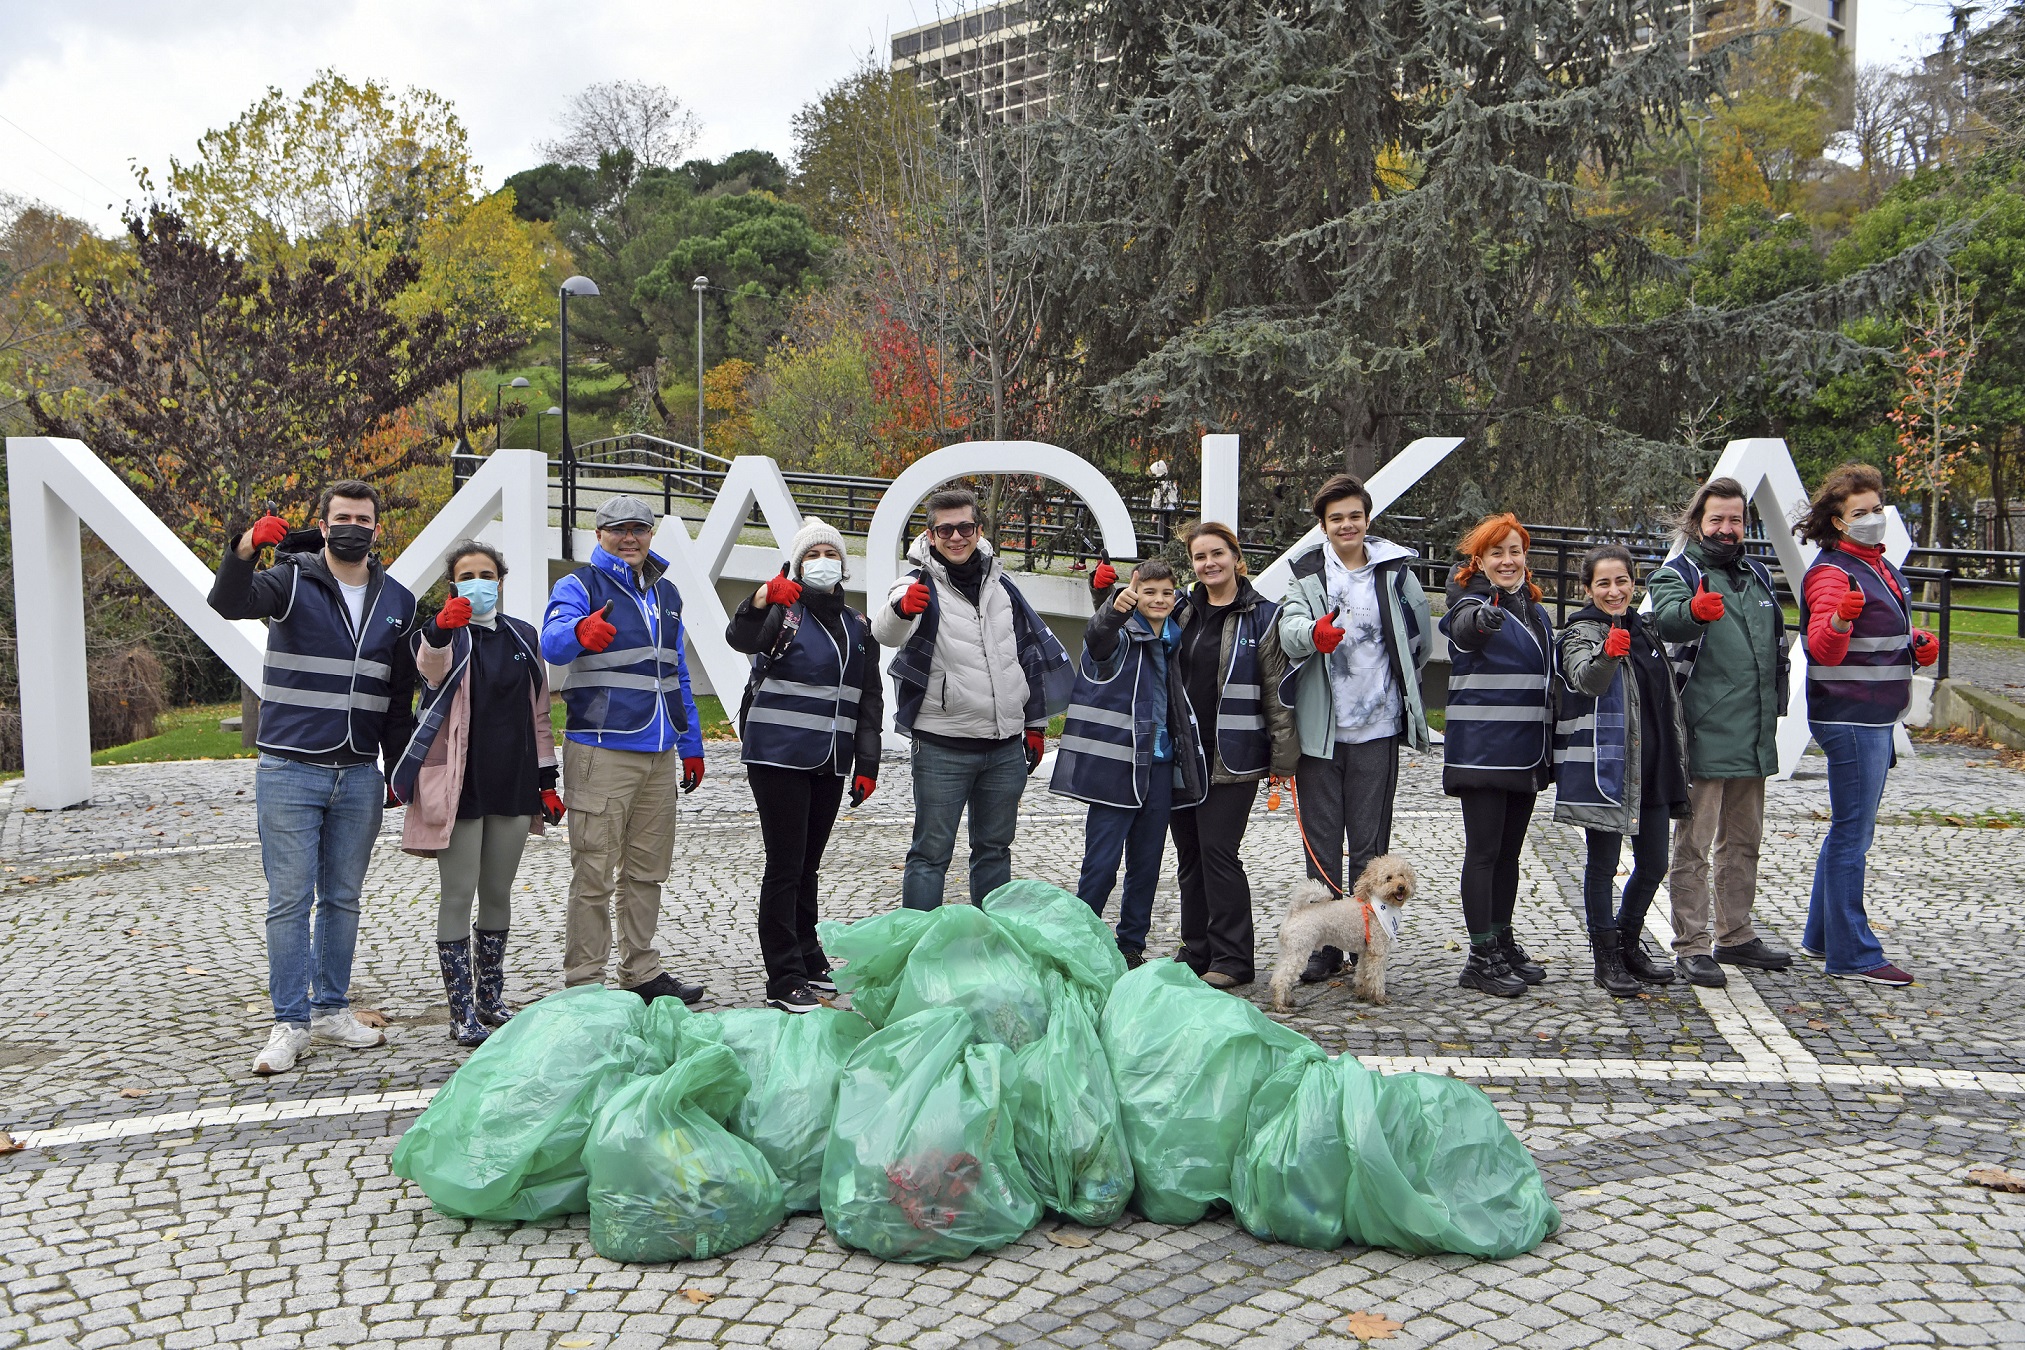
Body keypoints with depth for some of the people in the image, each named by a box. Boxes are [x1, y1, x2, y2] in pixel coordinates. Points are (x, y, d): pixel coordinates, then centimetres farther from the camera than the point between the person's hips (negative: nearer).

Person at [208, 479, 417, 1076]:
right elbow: (230, 603, -25)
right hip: (290, 771, -4)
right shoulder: (292, 579, -3)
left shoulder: (397, 600, 9)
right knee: (290, 900, 0)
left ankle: (332, 1010, 23)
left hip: (360, 775, 4)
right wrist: (244, 549, -45)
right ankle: (290, 1023, 9)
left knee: (343, 898, 11)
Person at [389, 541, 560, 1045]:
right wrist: (440, 633, -51)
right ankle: (462, 1013, 6)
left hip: (513, 785, 5)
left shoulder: (523, 636, 11)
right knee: (458, 896, -1)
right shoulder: (442, 632, -4)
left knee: (498, 894, 13)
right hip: (459, 785, -5)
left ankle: (491, 998, 26)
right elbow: (432, 670, -29)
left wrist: (547, 778, 11)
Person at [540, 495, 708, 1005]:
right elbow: (551, 642, -23)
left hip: (660, 753, 7)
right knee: (594, 873, -4)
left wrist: (691, 745, 20)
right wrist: (580, 631, -46)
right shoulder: (580, 585, -2)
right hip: (601, 749, -6)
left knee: (647, 870, 13)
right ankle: (584, 982, 4)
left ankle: (641, 973, 24)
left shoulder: (666, 593, 18)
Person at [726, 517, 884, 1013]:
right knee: (785, 866, -4)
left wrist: (867, 763, 9)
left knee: (808, 865, 16)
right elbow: (741, 639, -26)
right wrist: (761, 600, -46)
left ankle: (807, 959, 28)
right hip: (779, 759, -6)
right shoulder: (784, 611, -4)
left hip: (830, 765, 6)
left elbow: (870, 701, 16)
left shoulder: (857, 627, 14)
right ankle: (783, 980, 2)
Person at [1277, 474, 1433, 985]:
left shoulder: (1395, 571, 4)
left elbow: (1419, 638, 17)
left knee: (1370, 843, 4)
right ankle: (1324, 945, 16)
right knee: (1320, 842, 7)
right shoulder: (1307, 573, 4)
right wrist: (1313, 633, -35)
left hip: (1376, 726, -1)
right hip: (1319, 726, 1)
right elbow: (1288, 627, -15)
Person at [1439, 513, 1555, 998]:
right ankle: (1481, 958, 1)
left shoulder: (1535, 611, 13)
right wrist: (1480, 620, -59)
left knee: (1510, 852, 14)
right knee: (1484, 852, -3)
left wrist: (1550, 752, 21)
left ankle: (1504, 944, 24)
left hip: (1526, 752, 7)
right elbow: (1463, 628, -35)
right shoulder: (1472, 604, -8)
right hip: (1482, 751, -7)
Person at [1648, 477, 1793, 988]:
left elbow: (1775, 645, 25)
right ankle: (1692, 946, 1)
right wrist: (1694, 610, -51)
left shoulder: (1757, 575, 16)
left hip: (1754, 735, 7)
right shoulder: (1676, 574, -5)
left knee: (1744, 840, 15)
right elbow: (1666, 618, -28)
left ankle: (1735, 935, 27)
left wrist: (1773, 710, 20)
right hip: (1704, 734, -7)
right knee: (1694, 844, -4)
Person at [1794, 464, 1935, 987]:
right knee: (1852, 835, -6)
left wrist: (1918, 644, 9)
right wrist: (1838, 617, -46)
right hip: (1849, 718, -10)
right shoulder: (1832, 572, -14)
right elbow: (1825, 649, -26)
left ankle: (1822, 935, 26)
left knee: (1849, 830, 16)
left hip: (1877, 717, 10)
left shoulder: (1882, 566, 15)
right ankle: (1852, 955, 0)